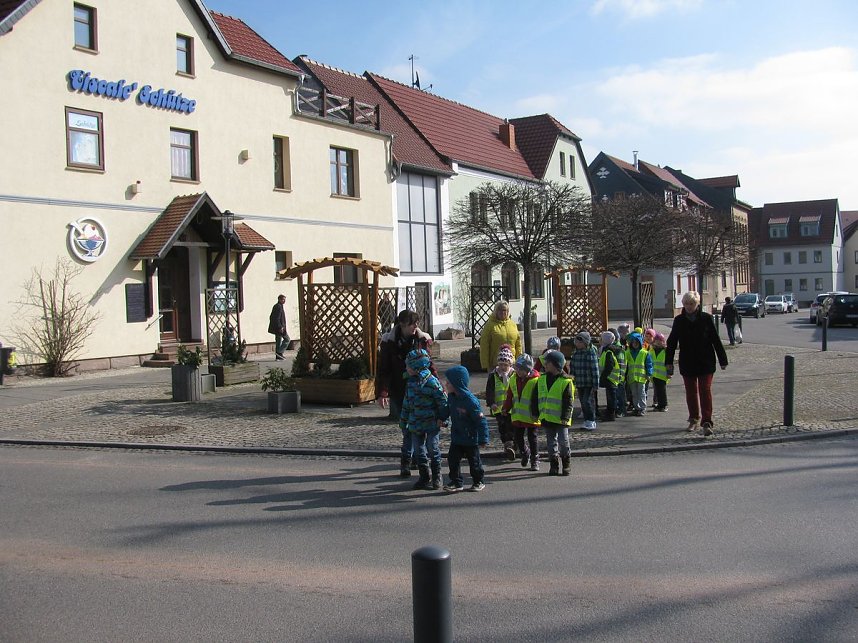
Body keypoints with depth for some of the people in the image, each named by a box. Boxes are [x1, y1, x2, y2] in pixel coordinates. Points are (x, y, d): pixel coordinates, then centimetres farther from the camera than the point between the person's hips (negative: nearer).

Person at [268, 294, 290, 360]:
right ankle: (279, 352, -8)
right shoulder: (279, 306, -15)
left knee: (278, 341, 13)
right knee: (287, 339, -4)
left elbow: (271, 317, 22)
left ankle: (278, 356, 16)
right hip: (280, 327, -11)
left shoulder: (275, 306, 17)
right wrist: (280, 327, -23)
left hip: (277, 327, 11)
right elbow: (277, 318, -22)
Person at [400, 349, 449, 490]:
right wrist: (403, 421, 18)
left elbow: (443, 400, -13)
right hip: (415, 424, 7)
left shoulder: (431, 381, -14)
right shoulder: (411, 383, 8)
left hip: (432, 424, -7)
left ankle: (437, 477, 15)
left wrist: (442, 417, -15)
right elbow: (407, 403, 16)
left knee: (433, 449, 1)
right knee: (419, 451, 10)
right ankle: (424, 477, 20)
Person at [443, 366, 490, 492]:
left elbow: (481, 420, -21)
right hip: (456, 438, 7)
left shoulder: (470, 400, -25)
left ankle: (478, 482, 27)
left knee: (474, 461, 9)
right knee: (452, 459, 4)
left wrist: (483, 438, -20)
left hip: (471, 439, -6)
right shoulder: (451, 397, -2)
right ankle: (456, 482, 16)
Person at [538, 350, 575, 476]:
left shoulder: (566, 381, -9)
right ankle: (554, 466, 17)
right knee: (551, 442, 10)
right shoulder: (542, 379, 8)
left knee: (563, 442, 0)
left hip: (560, 418, -5)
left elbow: (568, 402, -11)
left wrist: (565, 417, -17)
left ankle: (565, 465, 16)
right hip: (546, 417, 5)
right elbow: (537, 398, 13)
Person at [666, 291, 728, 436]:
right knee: (691, 392, 12)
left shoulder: (706, 318, -4)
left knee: (705, 391, -8)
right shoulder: (679, 320, 2)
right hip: (687, 363, 3)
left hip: (706, 363, -3)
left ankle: (707, 422, -8)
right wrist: (669, 362, 5)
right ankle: (694, 419, 28)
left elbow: (716, 340, 0)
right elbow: (672, 342, 7)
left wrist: (722, 360, 1)